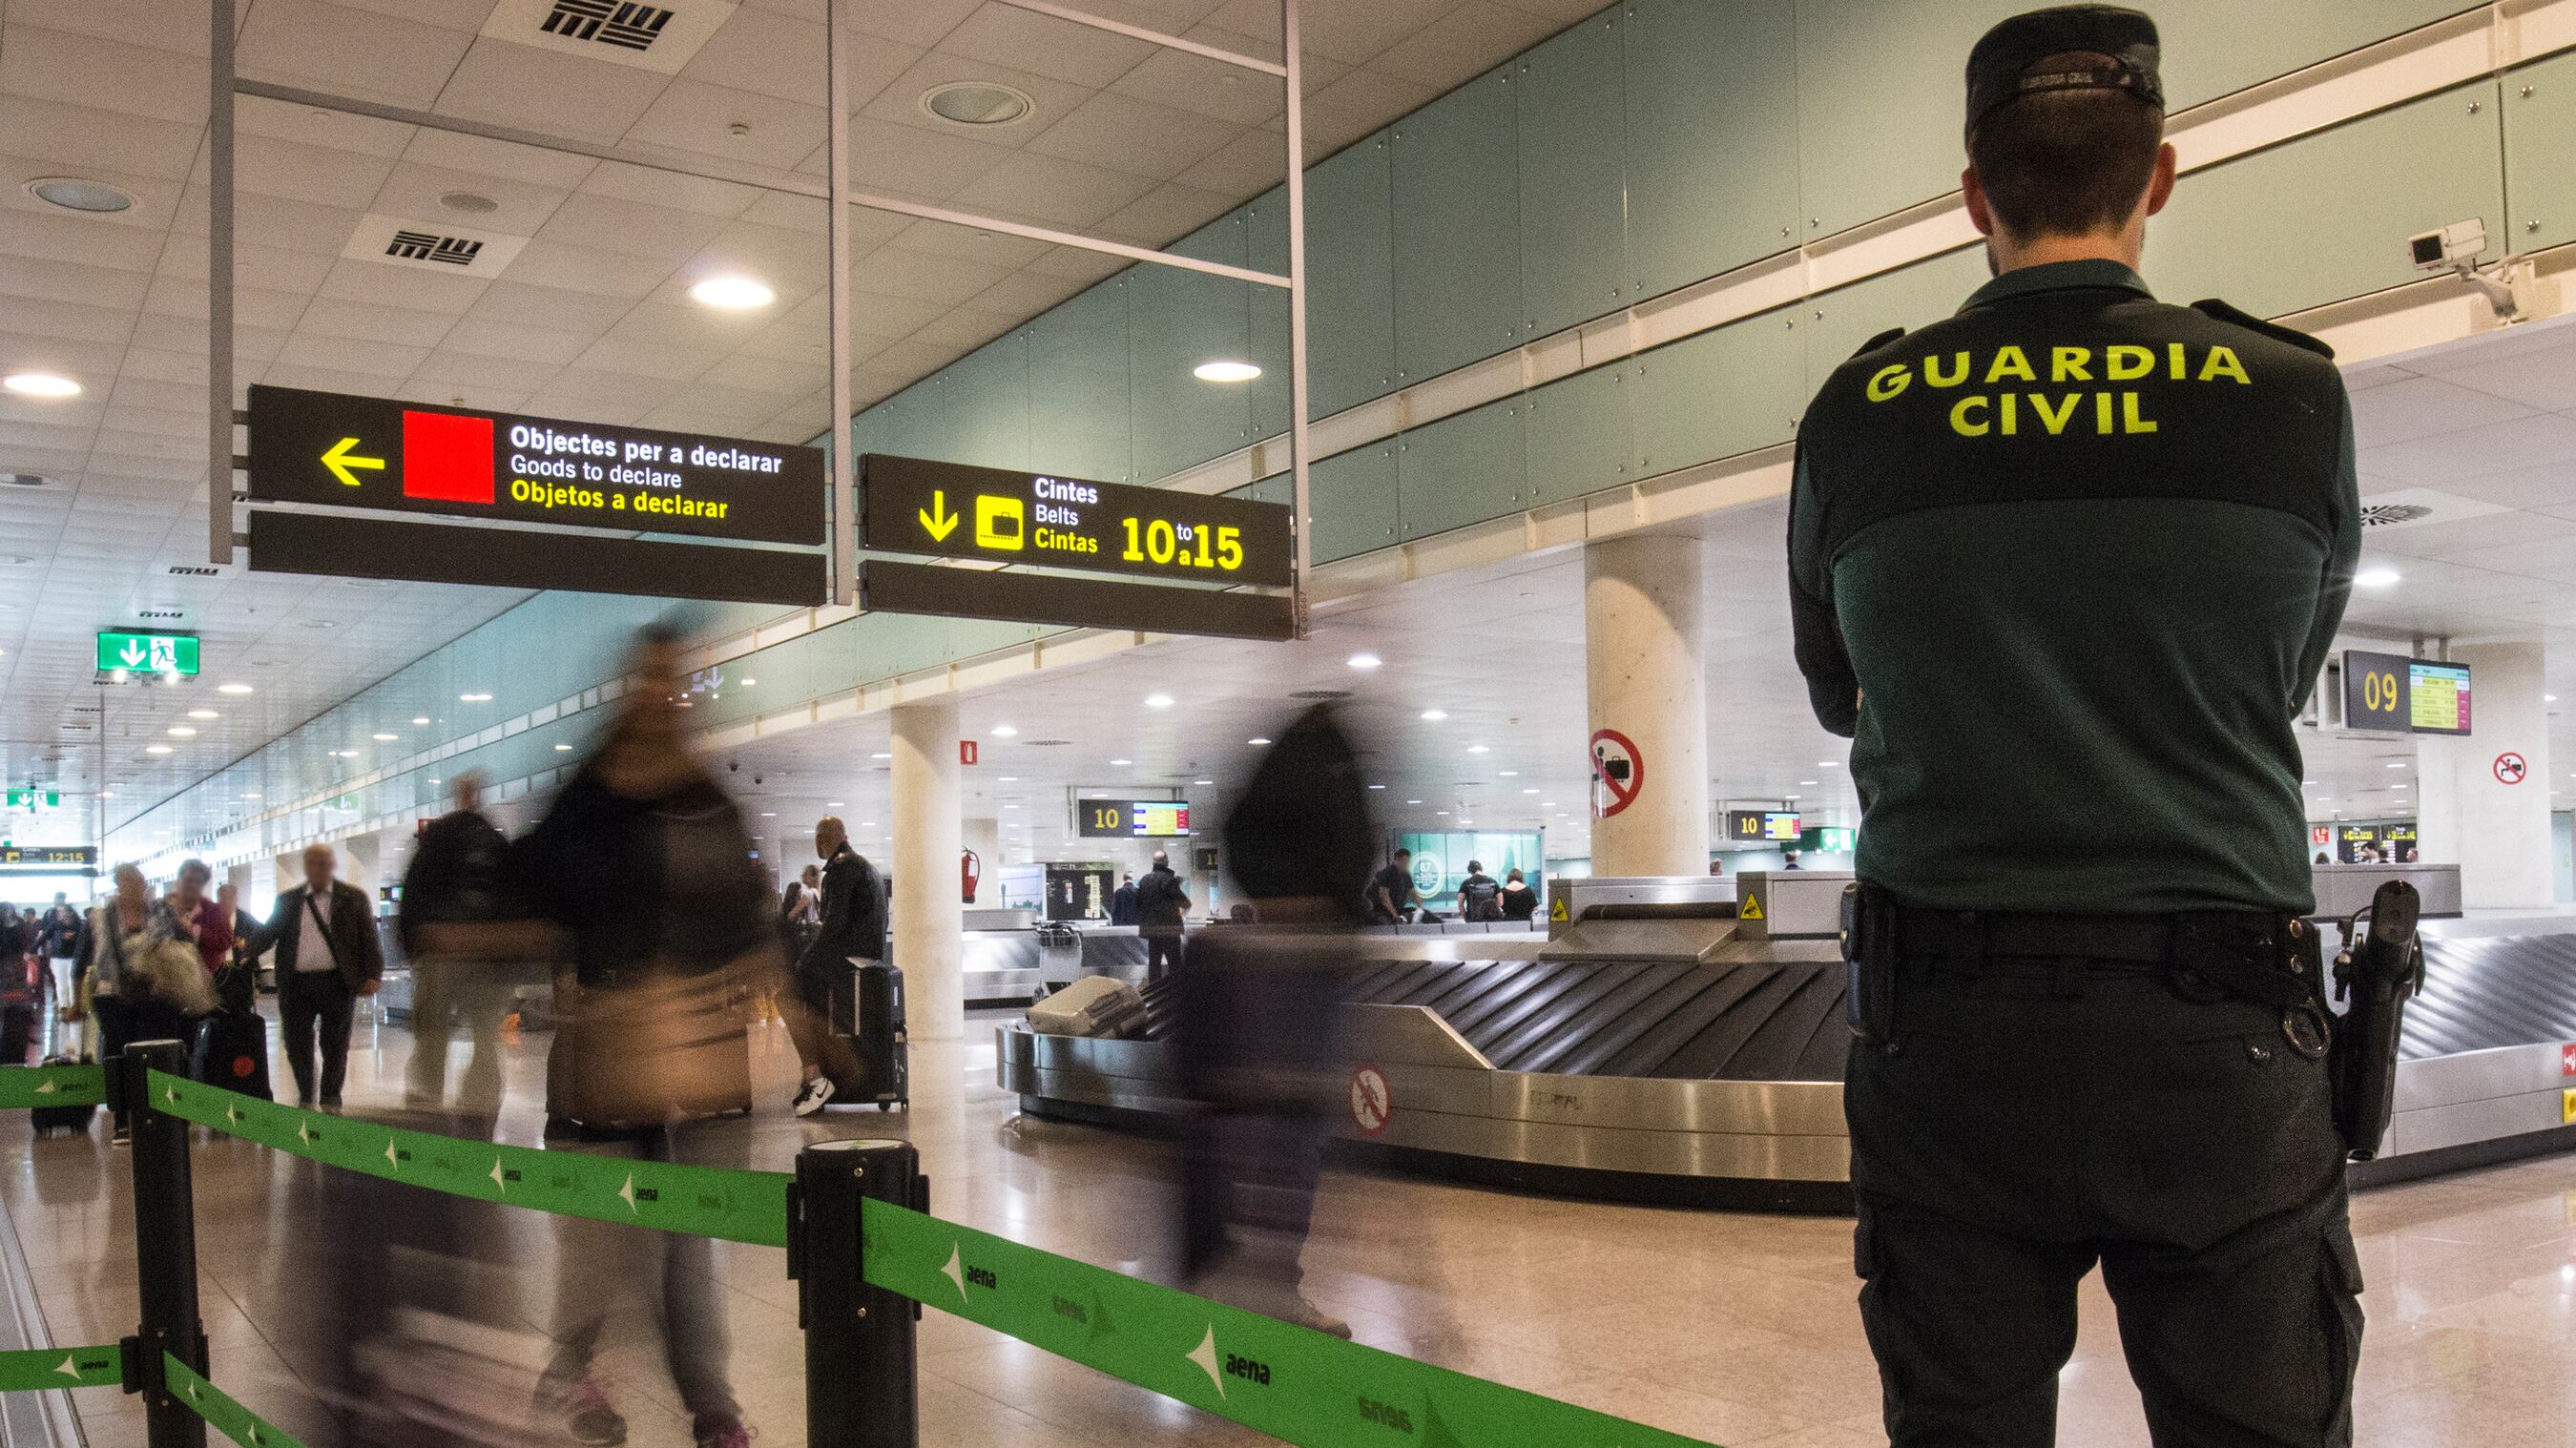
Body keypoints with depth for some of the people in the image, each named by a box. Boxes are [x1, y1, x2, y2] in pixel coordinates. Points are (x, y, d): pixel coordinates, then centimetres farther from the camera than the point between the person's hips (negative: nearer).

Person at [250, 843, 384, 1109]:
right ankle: (306, 1095, 23)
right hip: (297, 984, 2)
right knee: (297, 1043, 5)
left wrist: (373, 975, -10)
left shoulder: (353, 897, 3)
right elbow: (268, 932, 5)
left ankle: (330, 1098, 19)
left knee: (335, 1045, 5)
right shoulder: (287, 899, 10)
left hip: (338, 983, -2)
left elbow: (369, 938, 0)